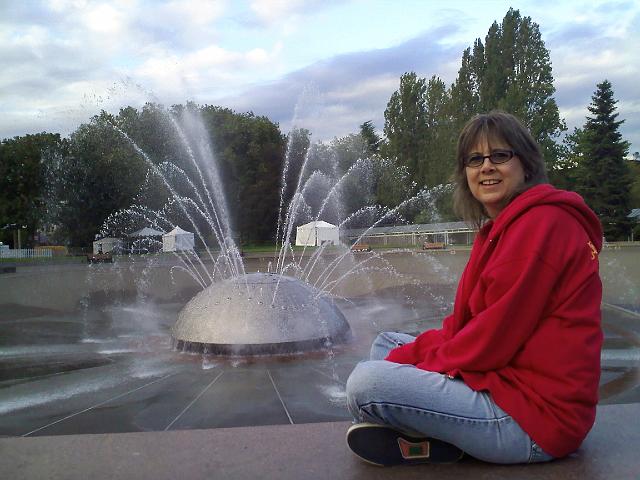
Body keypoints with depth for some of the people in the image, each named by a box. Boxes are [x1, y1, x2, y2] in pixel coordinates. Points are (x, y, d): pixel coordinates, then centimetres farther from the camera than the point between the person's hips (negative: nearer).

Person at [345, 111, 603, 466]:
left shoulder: (542, 223, -17)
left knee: (365, 383, -23)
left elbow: (495, 336, -20)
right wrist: (409, 355, 0)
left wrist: (413, 359, -8)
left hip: (534, 416, -11)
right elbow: (465, 323, 13)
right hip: (505, 378, 11)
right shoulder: (502, 227, 15)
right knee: (387, 343, 19)